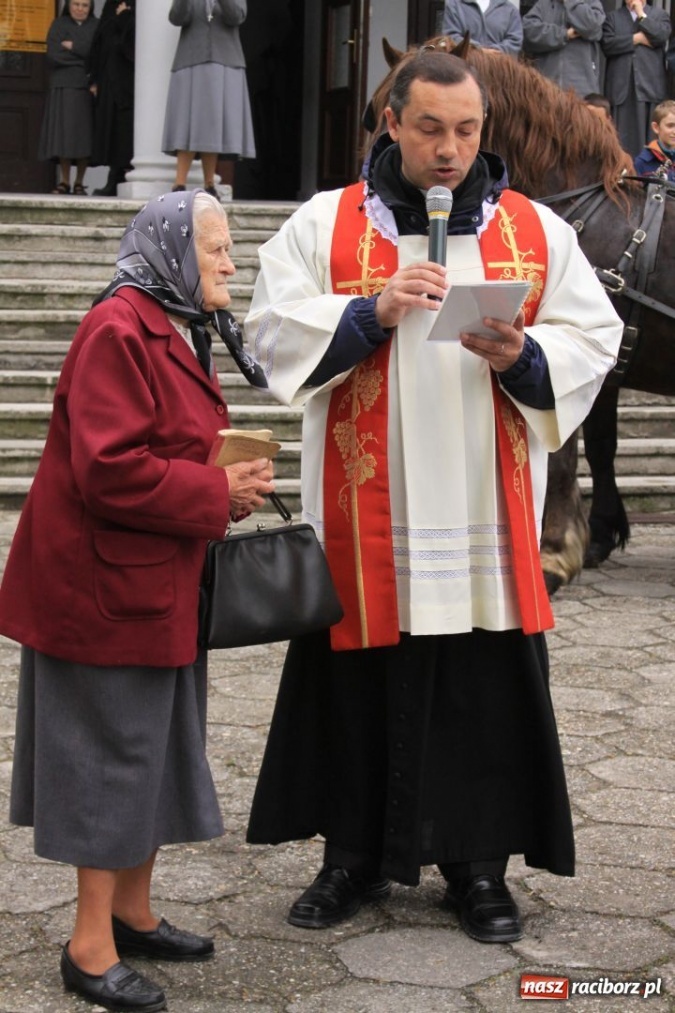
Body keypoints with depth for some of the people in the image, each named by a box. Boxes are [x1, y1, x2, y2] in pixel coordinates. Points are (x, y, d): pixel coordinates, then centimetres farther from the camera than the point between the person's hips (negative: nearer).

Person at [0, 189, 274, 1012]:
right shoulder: (117, 332, -19)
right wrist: (218, 495, -19)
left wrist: (232, 480, 3)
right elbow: (109, 471, -26)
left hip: (158, 586, 10)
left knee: (156, 751, 16)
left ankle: (131, 912, 29)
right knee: (112, 756, -3)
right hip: (109, 587, -10)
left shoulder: (177, 331, 14)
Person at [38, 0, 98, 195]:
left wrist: (72, 46, -7)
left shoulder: (96, 26, 11)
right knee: (63, 134, -7)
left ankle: (79, 183, 0)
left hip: (87, 87, 0)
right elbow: (53, 55, -3)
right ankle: (64, 182, -3)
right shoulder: (59, 24, 11)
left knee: (84, 135, -5)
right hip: (63, 87, 0)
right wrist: (84, 58, -5)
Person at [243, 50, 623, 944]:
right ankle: (356, 853, 19)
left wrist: (523, 357, -15)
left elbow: (593, 343, 5)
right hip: (365, 510, -1)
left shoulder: (537, 231, 6)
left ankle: (478, 859, 16)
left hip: (487, 510, 1)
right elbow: (275, 332, -3)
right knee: (359, 678, 4)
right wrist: (372, 313, -17)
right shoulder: (325, 224, 3)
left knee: (487, 685, 3)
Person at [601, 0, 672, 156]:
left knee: (647, 134, -3)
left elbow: (662, 36, -6)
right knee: (621, 136, -2)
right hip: (621, 85, 1)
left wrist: (641, 15, 0)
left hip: (649, 85, -1)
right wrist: (636, 39, -5)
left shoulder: (660, 15, 14)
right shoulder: (612, 17, 15)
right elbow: (607, 44, -1)